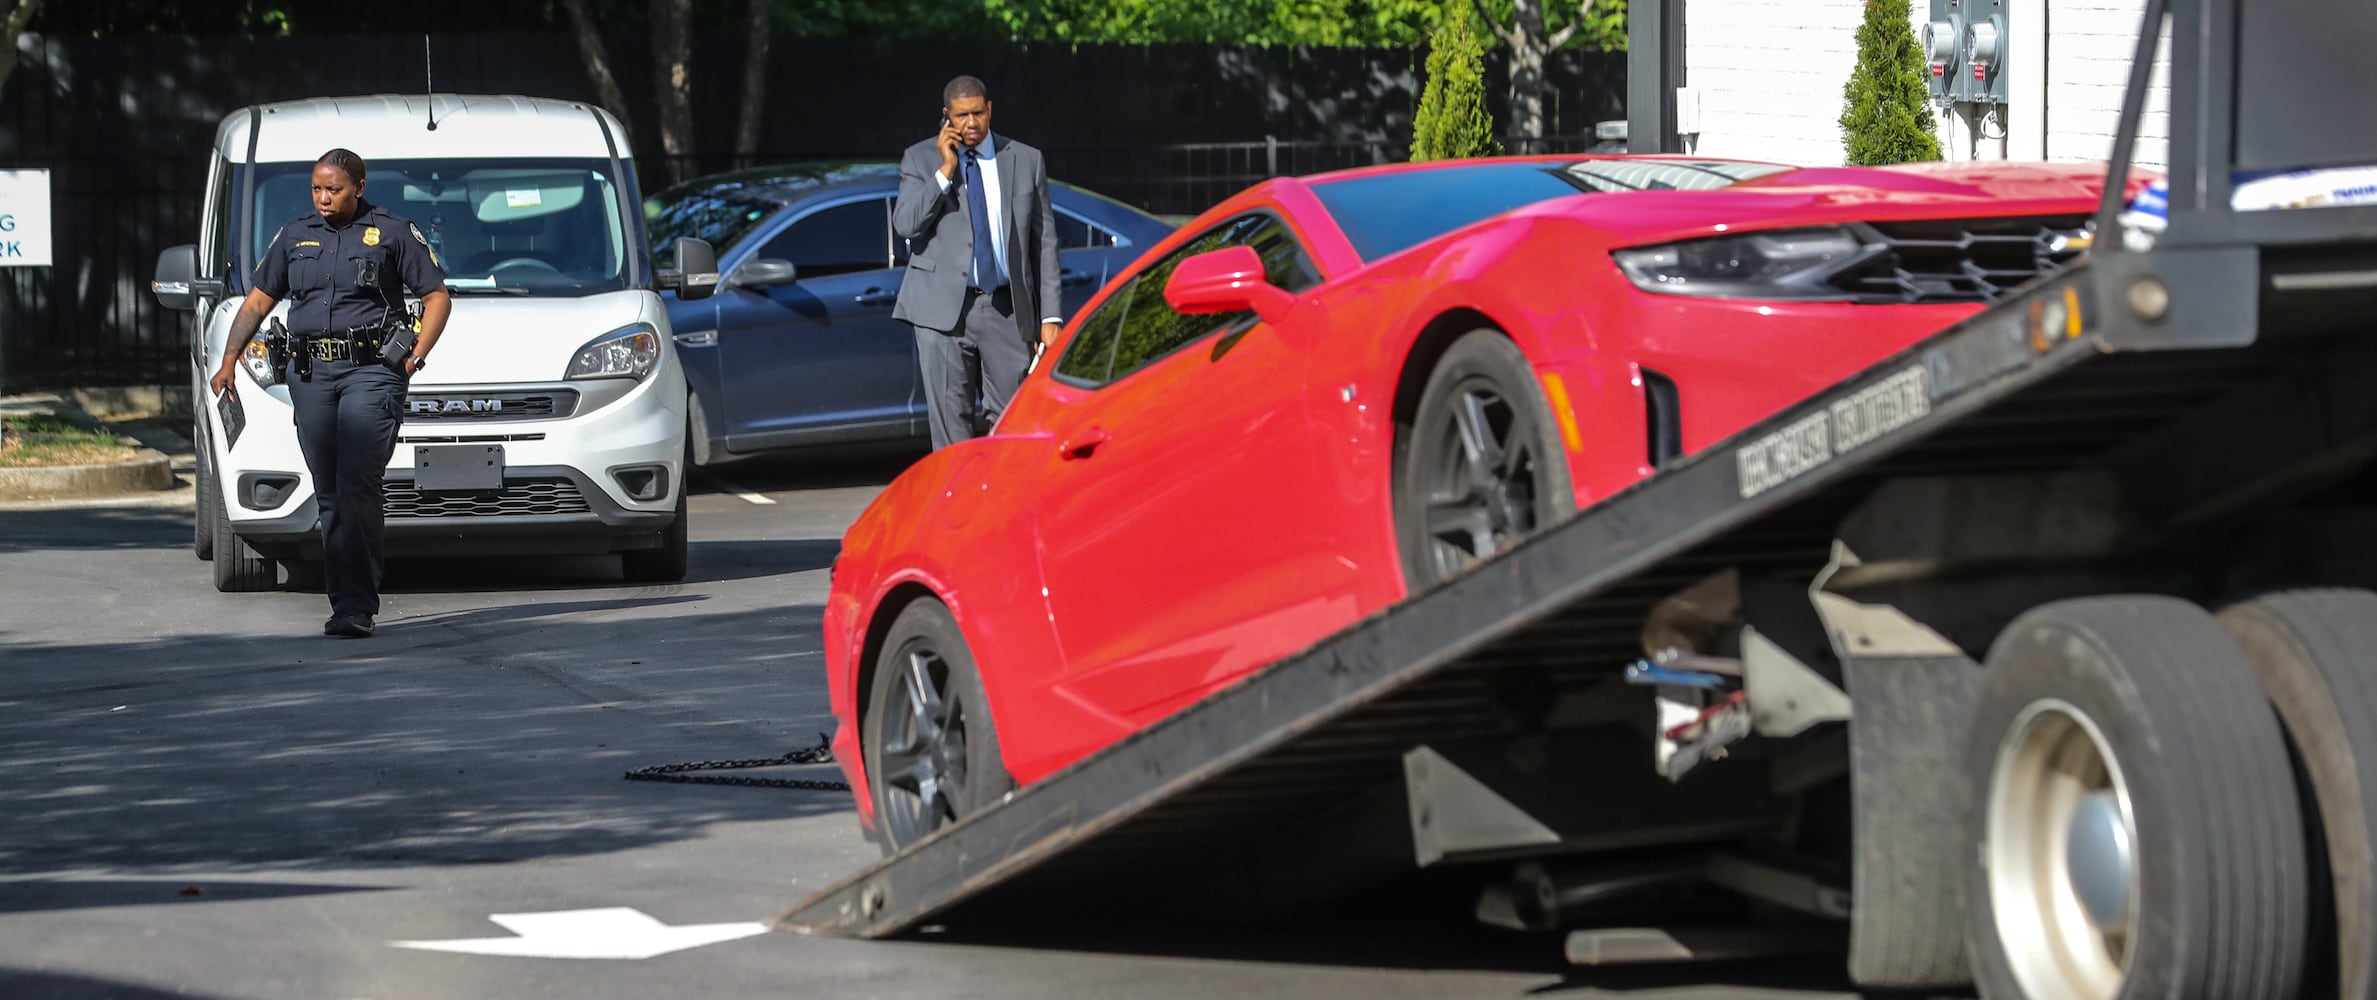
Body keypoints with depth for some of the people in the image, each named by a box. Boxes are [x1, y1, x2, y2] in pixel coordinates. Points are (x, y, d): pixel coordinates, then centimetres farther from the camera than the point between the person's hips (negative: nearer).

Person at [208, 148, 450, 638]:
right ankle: (345, 603, 11)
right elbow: (257, 302, 18)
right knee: (330, 496, 5)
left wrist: (416, 356, -6)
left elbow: (437, 297, 6)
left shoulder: (392, 232, 4)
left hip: (370, 371, -5)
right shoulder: (295, 236, 15)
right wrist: (228, 361, 7)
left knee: (356, 486, -15)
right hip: (309, 375, 5)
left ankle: (355, 607, -16)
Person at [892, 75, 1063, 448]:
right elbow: (905, 224, -9)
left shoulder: (1027, 161, 7)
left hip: (1007, 309, 1)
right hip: (944, 307, -1)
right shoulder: (920, 159, 4)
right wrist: (945, 170, -15)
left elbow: (1044, 241, 8)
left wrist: (1050, 317, 3)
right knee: (950, 417, -4)